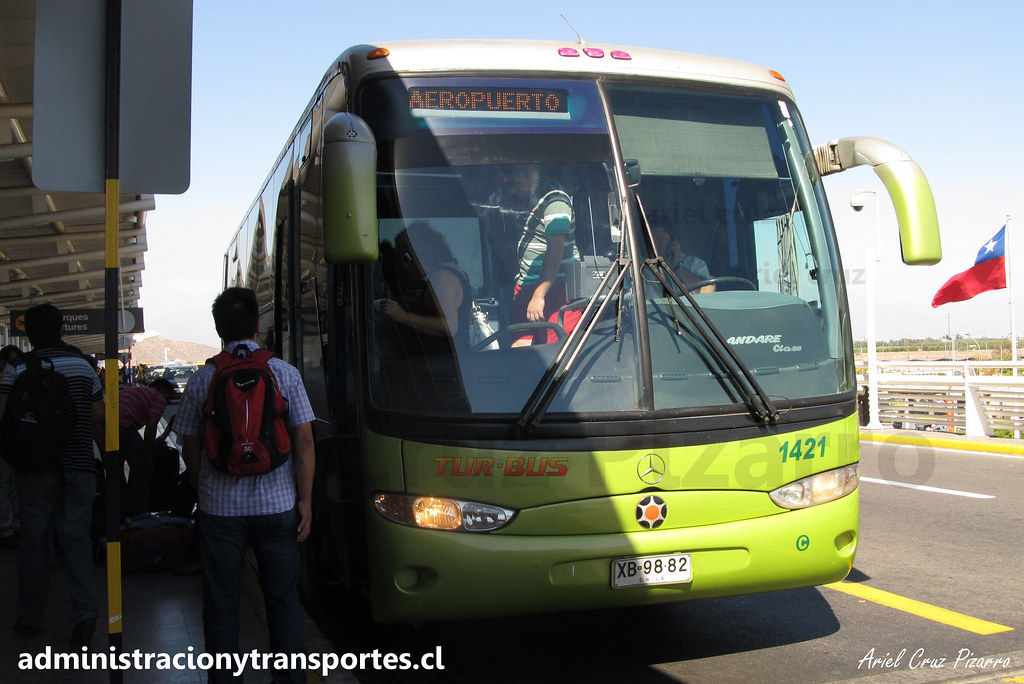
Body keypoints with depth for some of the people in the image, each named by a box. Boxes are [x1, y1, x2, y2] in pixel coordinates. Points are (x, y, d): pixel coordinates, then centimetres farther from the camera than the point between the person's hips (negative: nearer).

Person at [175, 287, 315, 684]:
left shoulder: (201, 381, -2)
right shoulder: (284, 373, -4)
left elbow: (189, 448, 5)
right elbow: (304, 439, -5)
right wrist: (305, 500, 1)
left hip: (219, 507, 0)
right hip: (276, 505, 0)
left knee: (220, 603, 11)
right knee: (283, 599, 12)